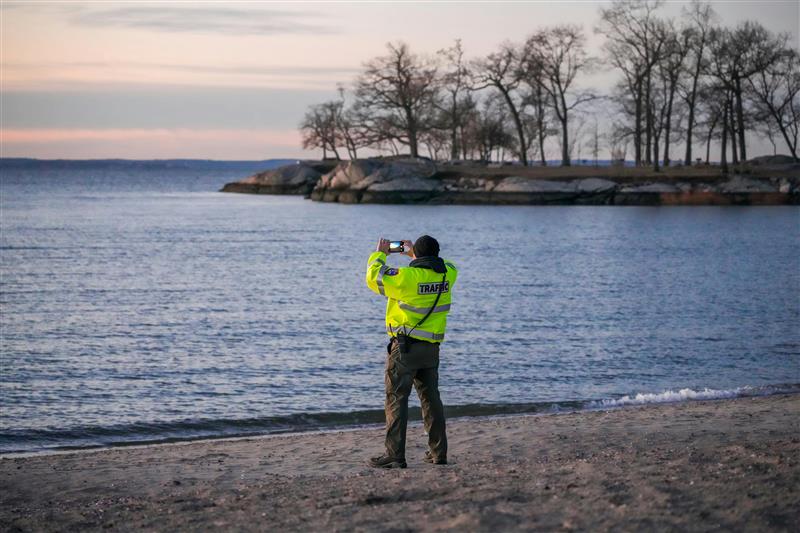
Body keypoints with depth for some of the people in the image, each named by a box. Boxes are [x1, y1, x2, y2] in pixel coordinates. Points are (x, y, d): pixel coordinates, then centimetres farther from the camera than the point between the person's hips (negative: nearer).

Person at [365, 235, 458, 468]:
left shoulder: (407, 276, -18)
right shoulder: (447, 274, -2)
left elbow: (374, 278, -5)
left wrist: (380, 254, 11)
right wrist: (416, 255, 27)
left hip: (405, 346, -6)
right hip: (432, 347, 6)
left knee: (396, 399, -1)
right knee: (431, 398, 15)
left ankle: (395, 455, -4)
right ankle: (438, 452, 18)